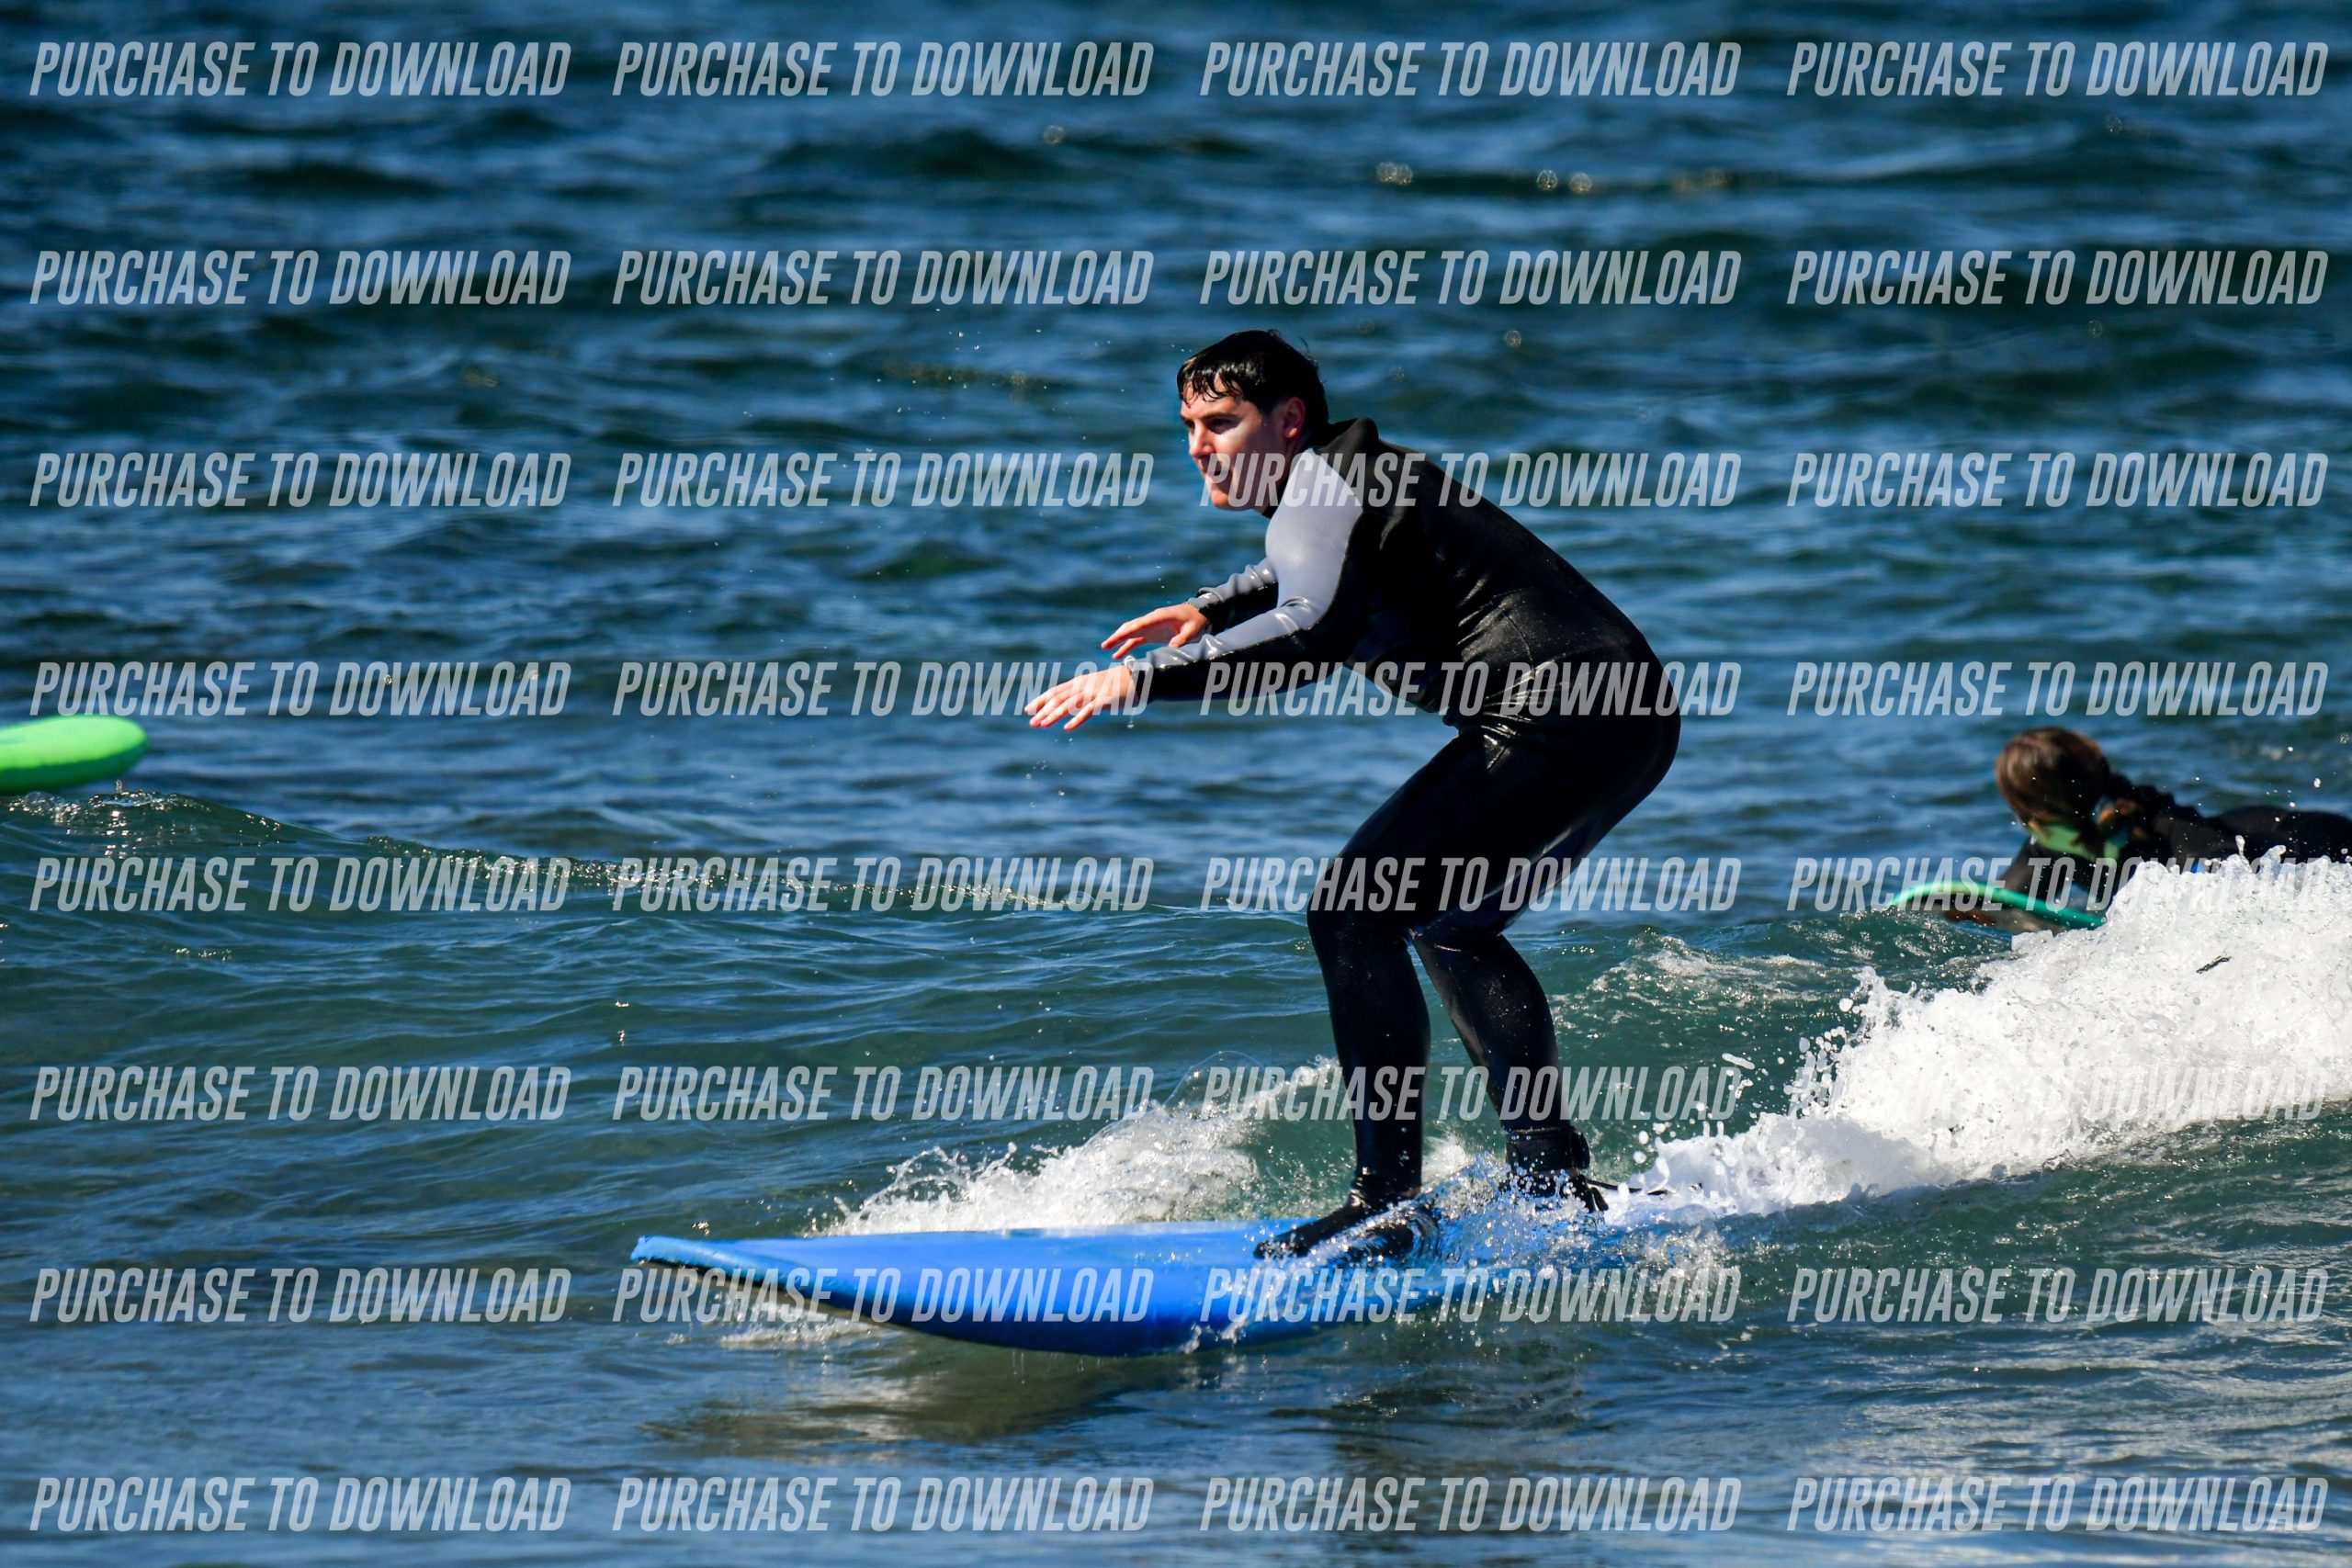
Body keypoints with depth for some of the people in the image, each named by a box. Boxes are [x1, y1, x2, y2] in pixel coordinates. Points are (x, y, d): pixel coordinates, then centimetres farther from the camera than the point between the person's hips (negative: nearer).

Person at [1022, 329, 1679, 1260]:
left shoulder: (1322, 486, -9)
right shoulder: (1354, 476, 21)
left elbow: (1316, 631, -30)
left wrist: (1145, 678, -32)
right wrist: (1212, 609, 36)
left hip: (1563, 720, -11)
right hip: (1623, 719, 11)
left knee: (1354, 915, -15)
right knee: (1452, 927, 27)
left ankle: (1387, 1206, -18)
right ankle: (1551, 1175, 29)